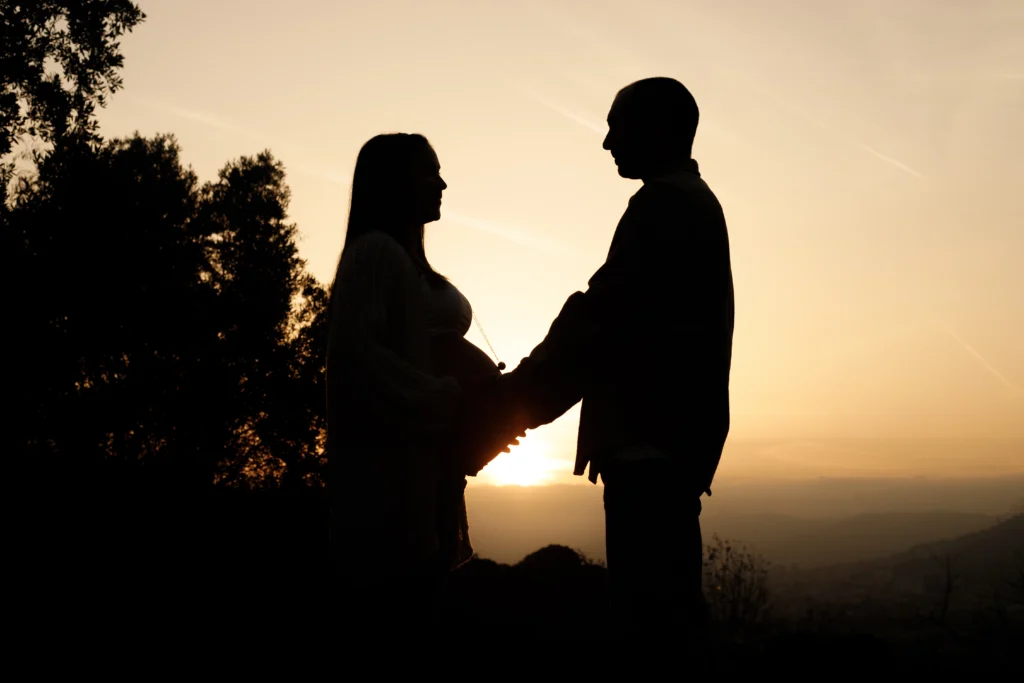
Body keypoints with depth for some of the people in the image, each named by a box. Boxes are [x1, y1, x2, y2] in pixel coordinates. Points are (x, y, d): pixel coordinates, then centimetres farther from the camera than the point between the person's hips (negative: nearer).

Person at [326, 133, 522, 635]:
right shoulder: (376, 250, -5)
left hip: (423, 467, 9)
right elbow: (354, 348, -17)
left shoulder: (407, 258, 22)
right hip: (388, 466, -9)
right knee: (393, 612, -9)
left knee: (410, 610, 7)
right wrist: (445, 402, -15)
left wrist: (477, 406, 5)